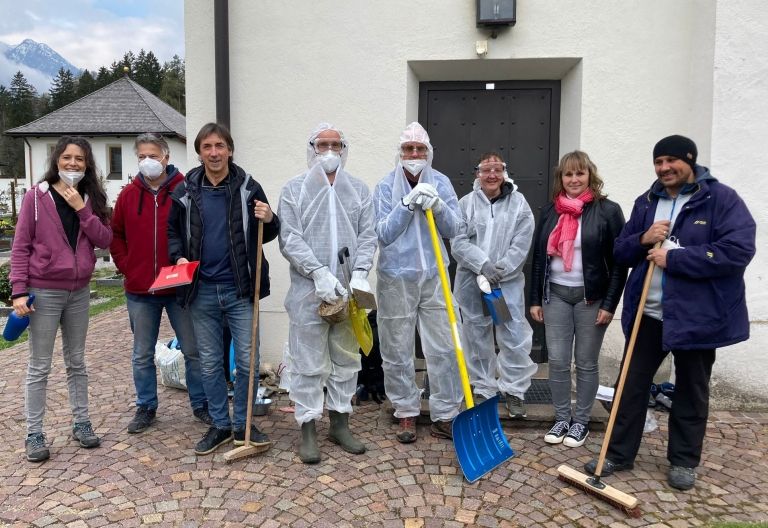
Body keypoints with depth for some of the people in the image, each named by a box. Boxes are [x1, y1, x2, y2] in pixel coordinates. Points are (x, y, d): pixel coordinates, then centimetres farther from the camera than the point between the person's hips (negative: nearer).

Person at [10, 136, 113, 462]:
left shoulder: (91, 199, 5)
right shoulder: (36, 197, -6)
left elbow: (105, 240, -4)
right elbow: (21, 246, -6)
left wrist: (82, 209, -14)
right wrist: (19, 290, -12)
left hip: (79, 291, 4)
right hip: (43, 292, -4)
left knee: (77, 362, 14)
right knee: (39, 366, 4)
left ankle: (81, 423, 26)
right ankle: (34, 434, 15)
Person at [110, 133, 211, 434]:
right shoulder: (129, 194, 6)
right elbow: (115, 235, 14)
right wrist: (125, 266, 3)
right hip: (139, 290, 3)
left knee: (193, 351, 7)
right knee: (142, 355, 13)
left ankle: (201, 404, 22)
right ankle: (146, 408, 29)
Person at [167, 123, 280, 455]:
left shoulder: (248, 188, -1)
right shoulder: (185, 191, 3)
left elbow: (266, 236, 7)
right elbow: (172, 231, 15)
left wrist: (269, 221, -15)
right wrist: (178, 256, -4)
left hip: (240, 289, -2)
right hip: (201, 291, 2)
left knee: (247, 360, 3)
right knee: (210, 362, 11)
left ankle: (242, 424, 22)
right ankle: (220, 425, 27)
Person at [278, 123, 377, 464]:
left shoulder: (359, 190, 10)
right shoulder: (294, 189, 1)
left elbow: (367, 235, 5)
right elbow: (290, 240, -8)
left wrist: (360, 273, -11)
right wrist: (320, 273, -18)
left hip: (348, 292, 4)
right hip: (308, 292, -3)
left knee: (346, 361, 13)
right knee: (309, 364, 3)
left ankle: (340, 424, 27)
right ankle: (308, 430, 16)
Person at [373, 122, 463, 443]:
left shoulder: (441, 183, 3)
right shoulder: (386, 187, -3)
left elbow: (453, 230, -1)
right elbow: (384, 234, -10)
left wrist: (438, 206, -19)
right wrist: (407, 204, -20)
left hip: (433, 276, 2)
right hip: (396, 279, -1)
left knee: (443, 349, 3)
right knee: (397, 352, 7)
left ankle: (444, 415, 17)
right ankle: (406, 413, 24)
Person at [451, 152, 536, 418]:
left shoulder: (519, 203, 2)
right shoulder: (466, 203, 2)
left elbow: (521, 245, -5)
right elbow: (458, 242, -7)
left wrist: (498, 271, -13)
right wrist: (483, 266, -18)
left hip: (509, 281, 0)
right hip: (472, 282, 1)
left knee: (515, 337, -2)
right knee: (477, 337, 10)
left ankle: (514, 390, 15)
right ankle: (482, 389, 25)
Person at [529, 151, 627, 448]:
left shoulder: (608, 211, -4)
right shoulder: (550, 211, 8)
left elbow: (619, 262, -5)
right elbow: (539, 257, 10)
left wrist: (609, 304, -10)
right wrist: (535, 299, 7)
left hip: (591, 297, -3)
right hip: (556, 294, 3)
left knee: (586, 363, 7)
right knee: (557, 361, 5)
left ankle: (581, 421, 22)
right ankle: (561, 418, 21)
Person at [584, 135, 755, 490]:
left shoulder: (722, 199, -8)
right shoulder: (645, 203, 9)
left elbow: (738, 250, -20)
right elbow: (620, 252, 11)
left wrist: (673, 257, -21)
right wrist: (643, 240, -11)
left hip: (697, 316, -4)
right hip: (647, 314, 4)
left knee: (691, 392, 12)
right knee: (631, 385, 9)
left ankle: (684, 461, 29)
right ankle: (619, 453, 22)